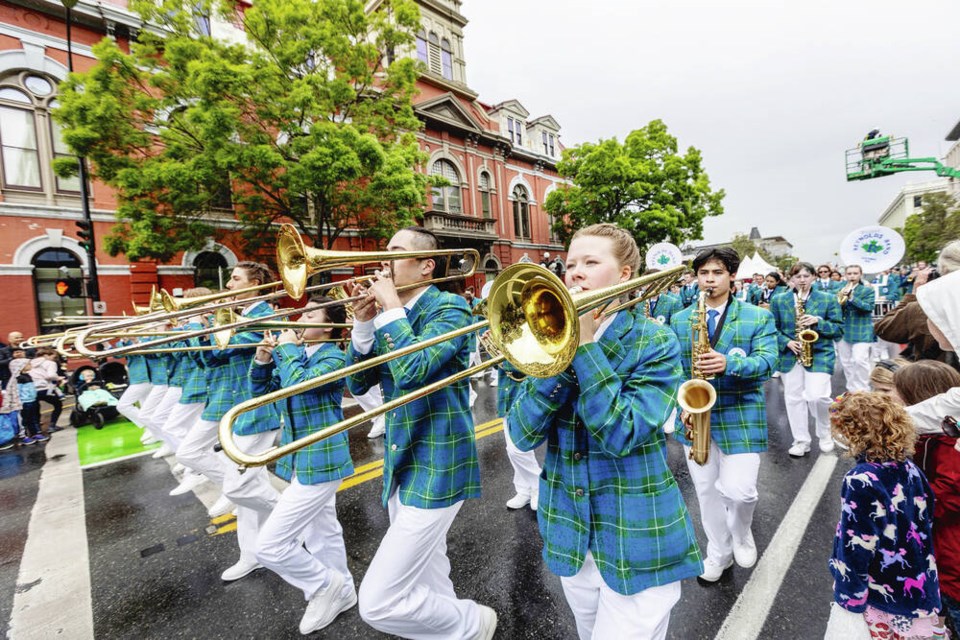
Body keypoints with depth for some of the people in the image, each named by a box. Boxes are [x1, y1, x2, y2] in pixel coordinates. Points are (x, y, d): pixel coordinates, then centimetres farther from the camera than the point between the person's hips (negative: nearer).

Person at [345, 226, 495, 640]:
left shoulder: (449, 307, -13)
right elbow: (357, 383, 4)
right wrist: (364, 323, -8)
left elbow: (414, 370, -29)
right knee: (422, 576, 22)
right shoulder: (390, 315, 9)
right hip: (401, 463, 8)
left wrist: (391, 307, -18)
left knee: (379, 602, -5)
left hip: (437, 465, -8)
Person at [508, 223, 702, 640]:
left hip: (637, 539, -4)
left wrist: (584, 345, -26)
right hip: (571, 532, 5)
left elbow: (622, 435, -26)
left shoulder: (656, 343, -12)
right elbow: (523, 436, -13)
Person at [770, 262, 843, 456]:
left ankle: (826, 434, 20)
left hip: (819, 354, -2)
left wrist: (818, 321, -16)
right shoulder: (778, 299, 5)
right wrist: (787, 342, -11)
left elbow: (839, 328, 2)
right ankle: (801, 441, 20)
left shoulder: (828, 298, 3)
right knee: (793, 398, 6)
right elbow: (772, 328, 5)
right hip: (790, 356, 2)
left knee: (817, 396, -12)